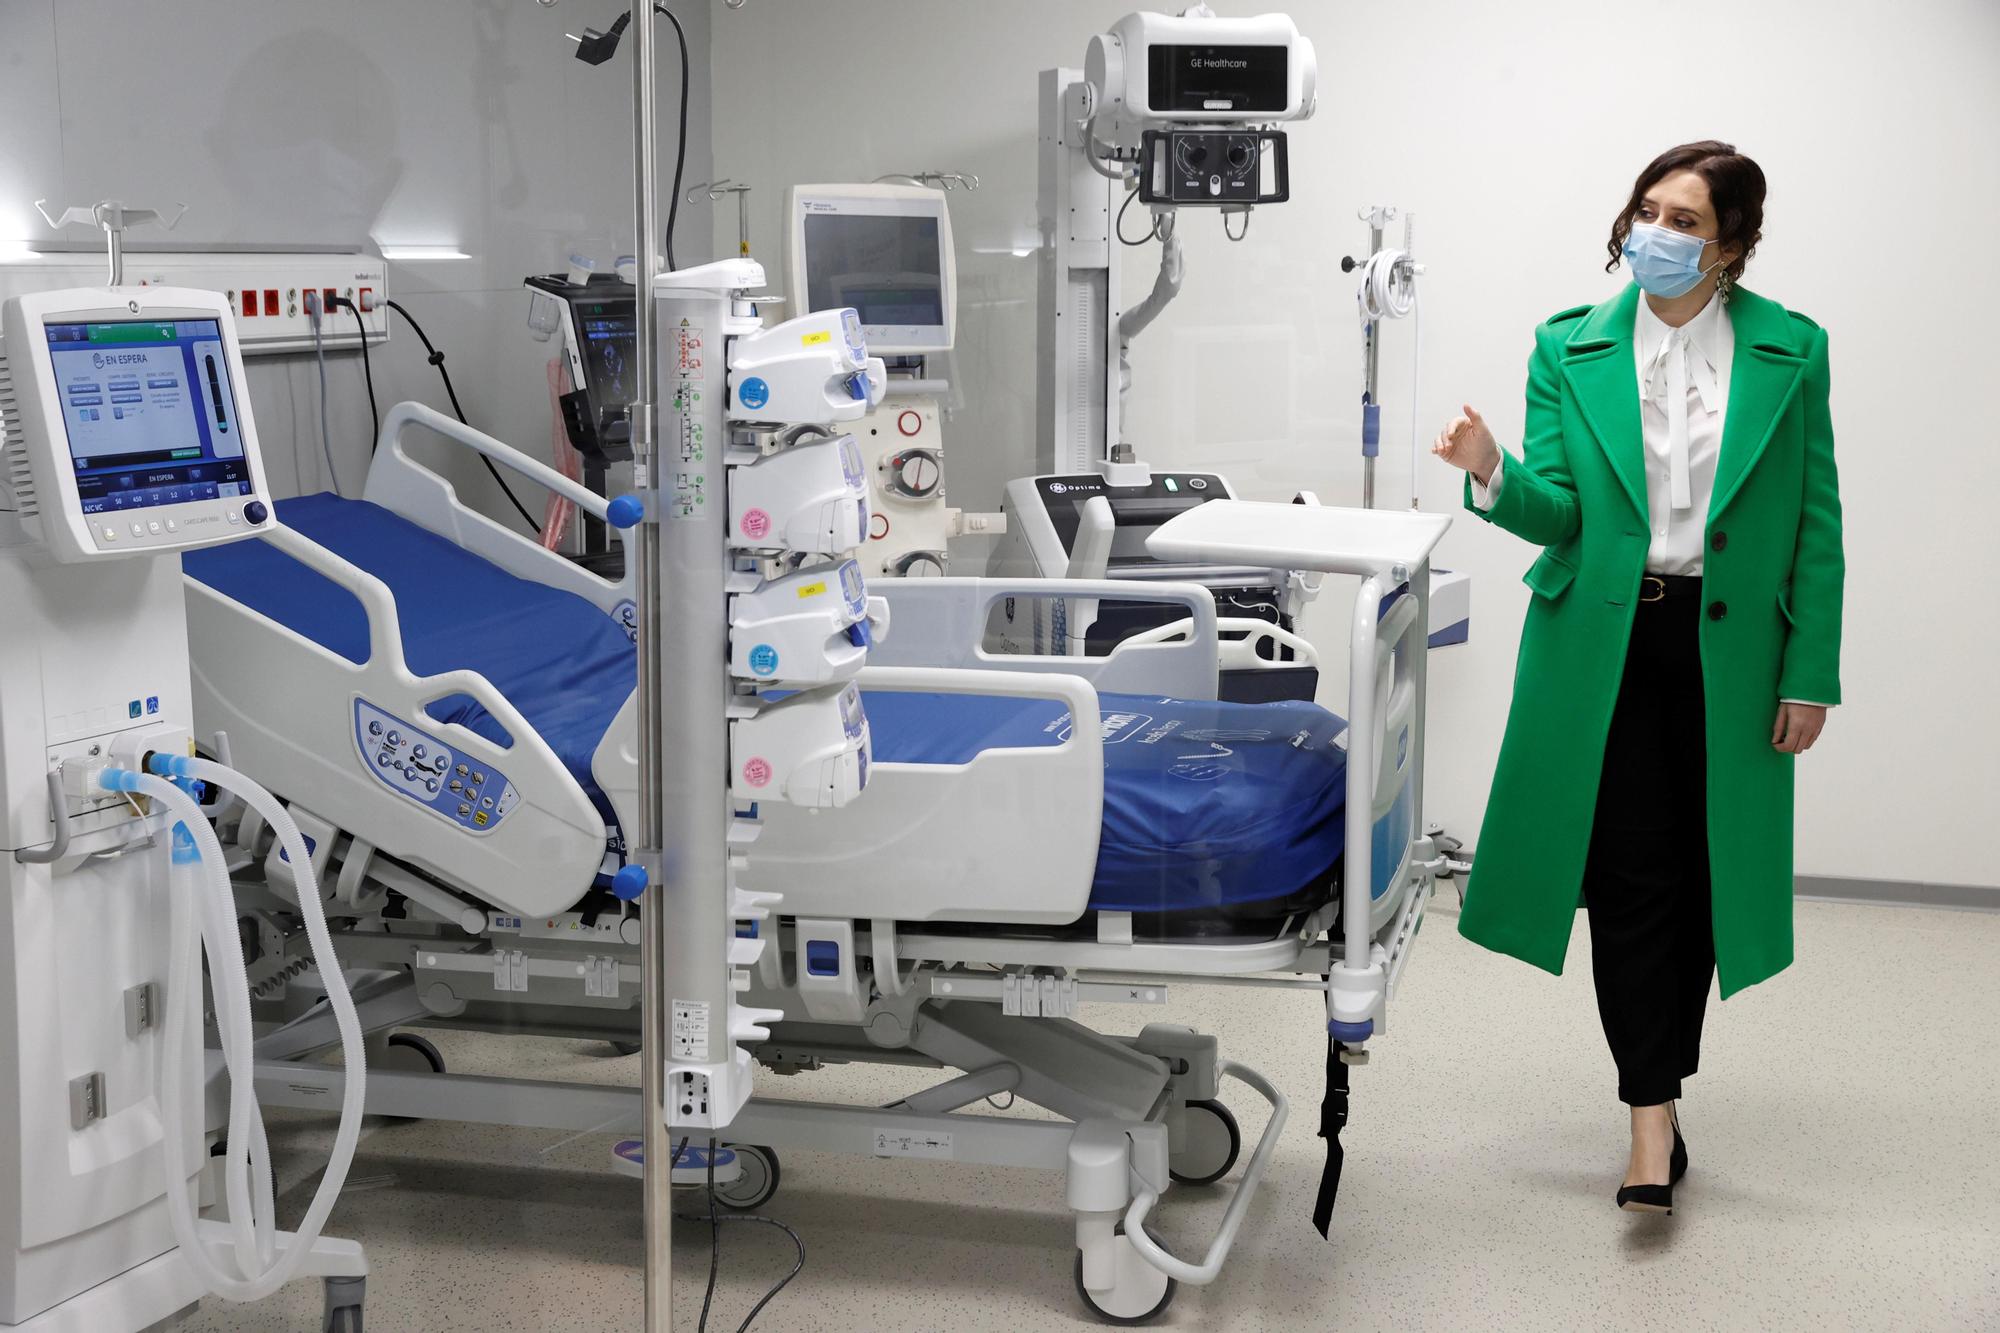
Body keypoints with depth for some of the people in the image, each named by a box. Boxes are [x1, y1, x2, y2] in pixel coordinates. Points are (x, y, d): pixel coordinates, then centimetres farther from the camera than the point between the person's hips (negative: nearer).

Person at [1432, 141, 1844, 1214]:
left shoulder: (1790, 351, 1)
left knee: (1699, 874, 5)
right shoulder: (1571, 349, 3)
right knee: (1629, 876, -3)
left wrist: (1811, 675, -1)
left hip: (1728, 645, 0)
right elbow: (1556, 513, -3)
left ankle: (1659, 1087, 21)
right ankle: (1653, 1116, 1)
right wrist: (1494, 476, -25)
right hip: (1606, 643, 0)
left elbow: (1816, 524, 2)